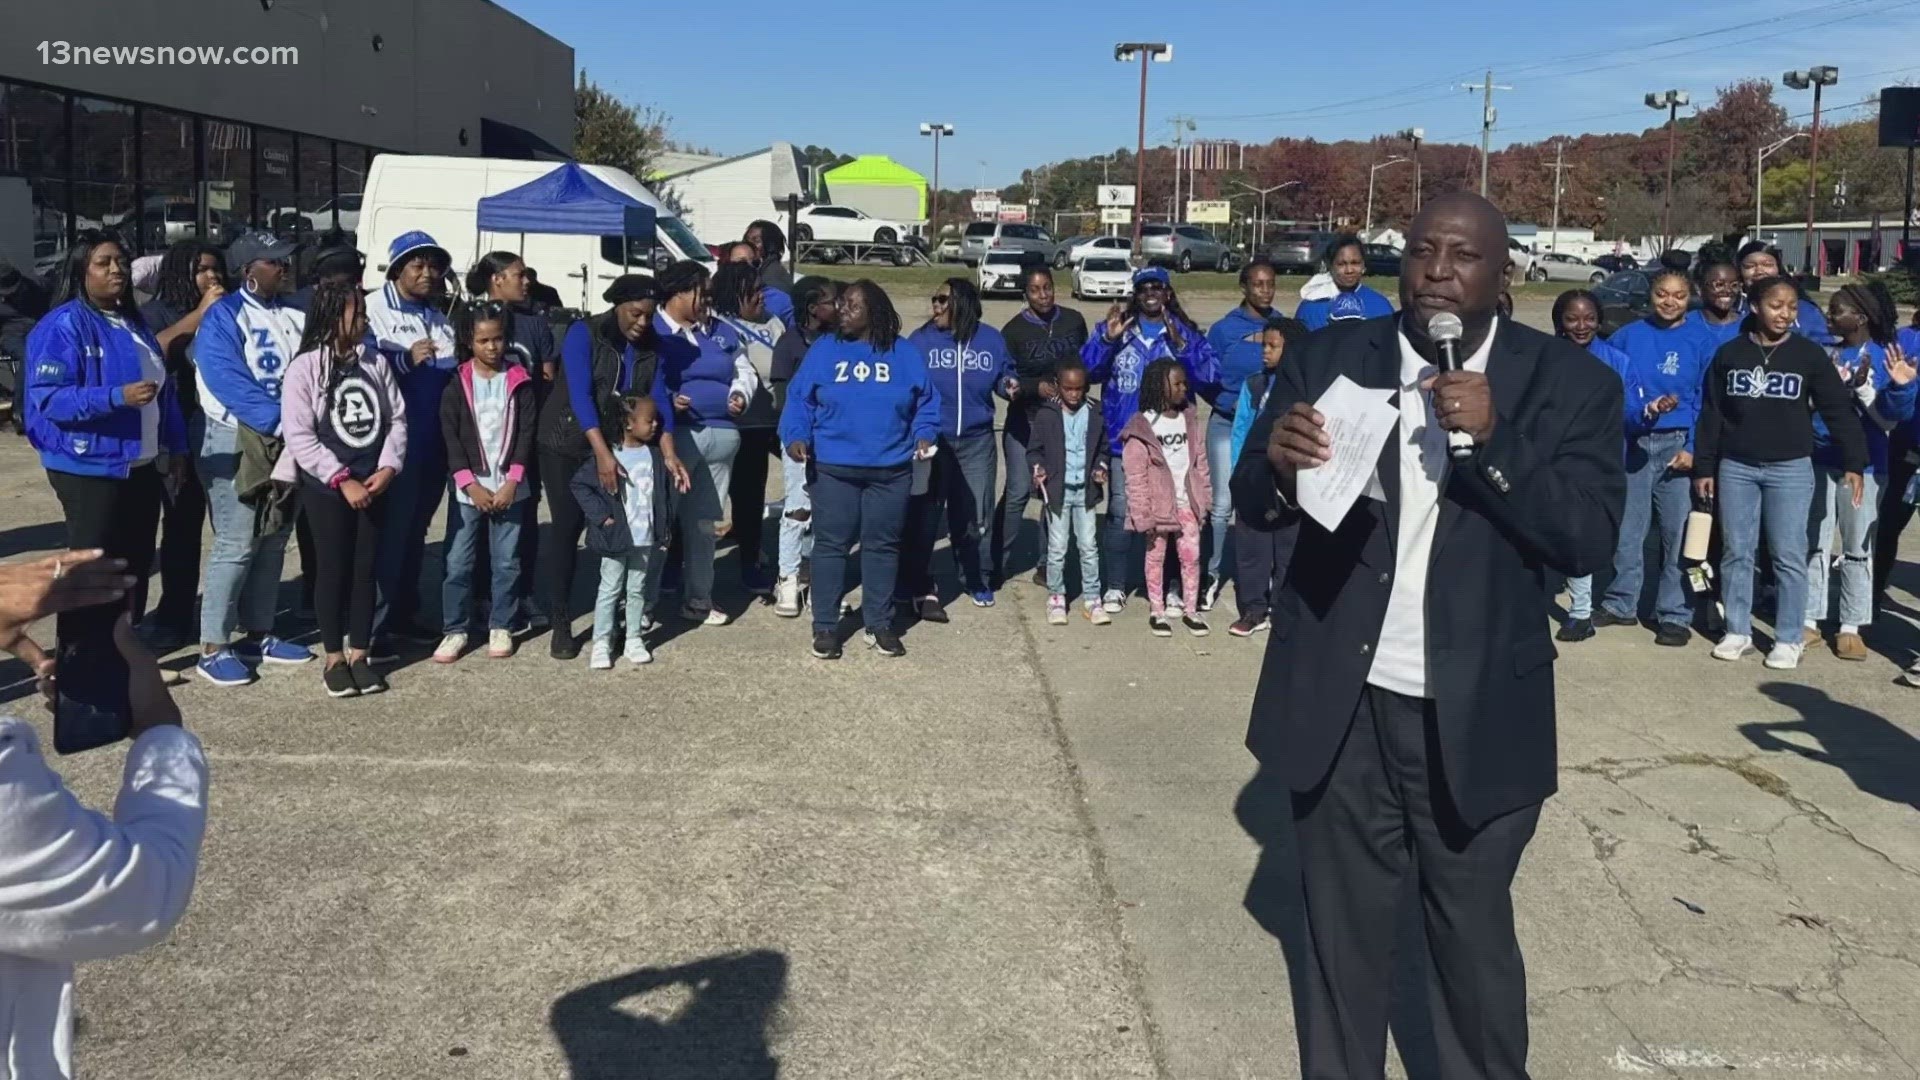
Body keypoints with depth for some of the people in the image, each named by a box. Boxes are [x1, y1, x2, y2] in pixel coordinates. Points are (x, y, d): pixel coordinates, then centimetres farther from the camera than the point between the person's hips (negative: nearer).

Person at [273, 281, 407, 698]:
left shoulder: (375, 363, 4)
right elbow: (299, 436, -13)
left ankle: (359, 654, 18)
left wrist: (388, 467, -8)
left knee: (366, 569, 8)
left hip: (374, 483, 4)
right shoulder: (305, 367, -8)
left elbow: (397, 418, 5)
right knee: (333, 569, 3)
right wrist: (342, 479, -15)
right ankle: (334, 659, 14)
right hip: (326, 486, -4)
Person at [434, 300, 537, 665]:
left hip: (509, 487, 1)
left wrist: (512, 481, -9)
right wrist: (470, 484, -11)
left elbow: (526, 433, -1)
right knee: (458, 562, 0)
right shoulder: (457, 384, 1)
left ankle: (501, 627, 17)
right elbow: (451, 438, -2)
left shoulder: (520, 381, 3)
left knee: (506, 561, 6)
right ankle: (454, 630, 9)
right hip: (468, 488, 0)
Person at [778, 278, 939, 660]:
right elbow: (799, 399, 1)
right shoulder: (823, 350, 2)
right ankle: (825, 625, 13)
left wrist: (924, 434, -7)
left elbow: (926, 402, 10)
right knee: (830, 545, 3)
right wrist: (796, 436, -15)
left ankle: (879, 623, 21)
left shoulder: (905, 354, 4)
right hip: (833, 468, -1)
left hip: (891, 470, 1)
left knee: (882, 545, 9)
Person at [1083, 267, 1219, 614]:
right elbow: (1087, 369, -5)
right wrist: (1107, 338, -18)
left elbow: (1209, 377, -8)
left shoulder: (1186, 334, 7)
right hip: (1123, 439, 0)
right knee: (1120, 512, -2)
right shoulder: (1116, 328, 8)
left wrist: (1181, 346, -19)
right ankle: (1115, 585, 7)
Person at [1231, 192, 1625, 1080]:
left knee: (1475, 935, 16)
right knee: (1342, 931, 15)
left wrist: (1491, 440, -24)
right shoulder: (1328, 360, 1)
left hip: (1477, 715, -1)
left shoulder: (1568, 384, -3)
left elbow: (1591, 541, -11)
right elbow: (1251, 504, 1)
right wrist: (1278, 464, -22)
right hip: (1341, 706, 1)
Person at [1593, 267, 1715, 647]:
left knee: (1678, 530, 0)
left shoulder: (1699, 342, 2)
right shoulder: (1628, 336, 6)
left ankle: (1675, 614, 9)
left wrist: (1693, 448, -9)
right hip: (1633, 442, 1)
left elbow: (1704, 402, 0)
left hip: (1678, 444, -1)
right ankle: (1621, 603, 21)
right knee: (1627, 528, 8)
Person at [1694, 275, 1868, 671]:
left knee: (1789, 557, 0)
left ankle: (1789, 639, 8)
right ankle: (1738, 632, 17)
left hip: (1791, 469, -1)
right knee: (1737, 553, 6)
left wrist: (1854, 462, -11)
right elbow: (1711, 414, 6)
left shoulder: (1810, 355, 0)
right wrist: (1704, 467, 3)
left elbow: (1839, 410, -2)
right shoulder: (1729, 353, 4)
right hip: (1735, 467, 2)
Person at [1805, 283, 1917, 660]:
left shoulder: (1886, 356, -6)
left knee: (1858, 548, 5)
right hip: (1817, 460, 4)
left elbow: (1889, 419, -12)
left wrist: (1862, 386, -25)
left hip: (1862, 465, -4)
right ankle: (1809, 620, 16)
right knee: (1813, 544, 8)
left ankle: (1851, 627, 12)